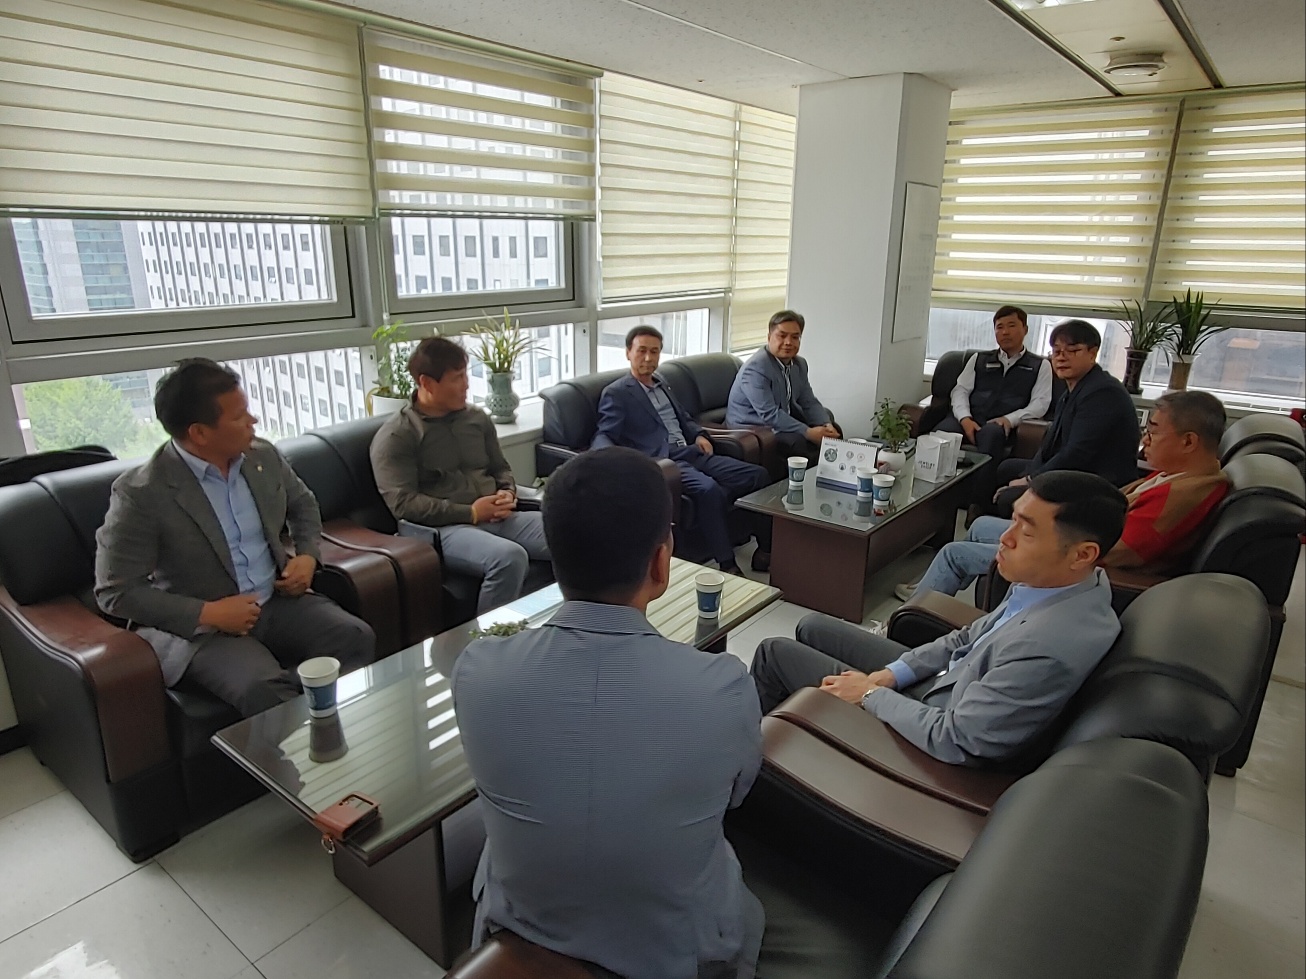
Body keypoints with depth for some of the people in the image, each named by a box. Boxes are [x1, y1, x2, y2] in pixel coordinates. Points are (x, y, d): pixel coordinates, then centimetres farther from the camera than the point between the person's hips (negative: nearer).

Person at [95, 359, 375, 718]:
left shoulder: (263, 456, 1)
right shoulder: (141, 493, -15)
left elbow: (303, 504, 20)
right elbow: (115, 591, -11)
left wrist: (307, 555, 1)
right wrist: (208, 613, -20)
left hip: (280, 602, 5)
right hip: (202, 627, -5)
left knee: (358, 638, -21)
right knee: (265, 690, -33)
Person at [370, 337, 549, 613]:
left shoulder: (477, 418, 16)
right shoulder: (395, 435, -2)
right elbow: (403, 504, -11)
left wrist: (508, 493, 1)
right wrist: (470, 512, -15)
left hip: (495, 518, 6)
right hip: (440, 528, -6)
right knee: (509, 557, -36)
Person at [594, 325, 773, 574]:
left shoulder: (661, 384, 23)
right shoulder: (616, 393, 0)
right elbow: (603, 437, -9)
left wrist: (699, 435, 10)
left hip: (691, 453, 8)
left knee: (758, 475, -6)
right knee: (709, 489, -36)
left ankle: (766, 550, 1)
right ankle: (727, 565, -25)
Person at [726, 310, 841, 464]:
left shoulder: (799, 364, 5)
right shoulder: (756, 368, -24)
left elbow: (809, 403, 4)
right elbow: (769, 415, -29)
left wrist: (826, 425, -16)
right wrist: (808, 432, -30)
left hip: (783, 420, 9)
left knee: (834, 431, 3)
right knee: (804, 443, -29)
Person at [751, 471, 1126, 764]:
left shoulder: (1050, 649, -38)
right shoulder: (1058, 580, -11)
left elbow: (952, 739, -29)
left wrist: (871, 694, -15)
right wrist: (890, 674, -4)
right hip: (945, 679, 8)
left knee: (775, 653, 0)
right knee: (813, 629, 16)